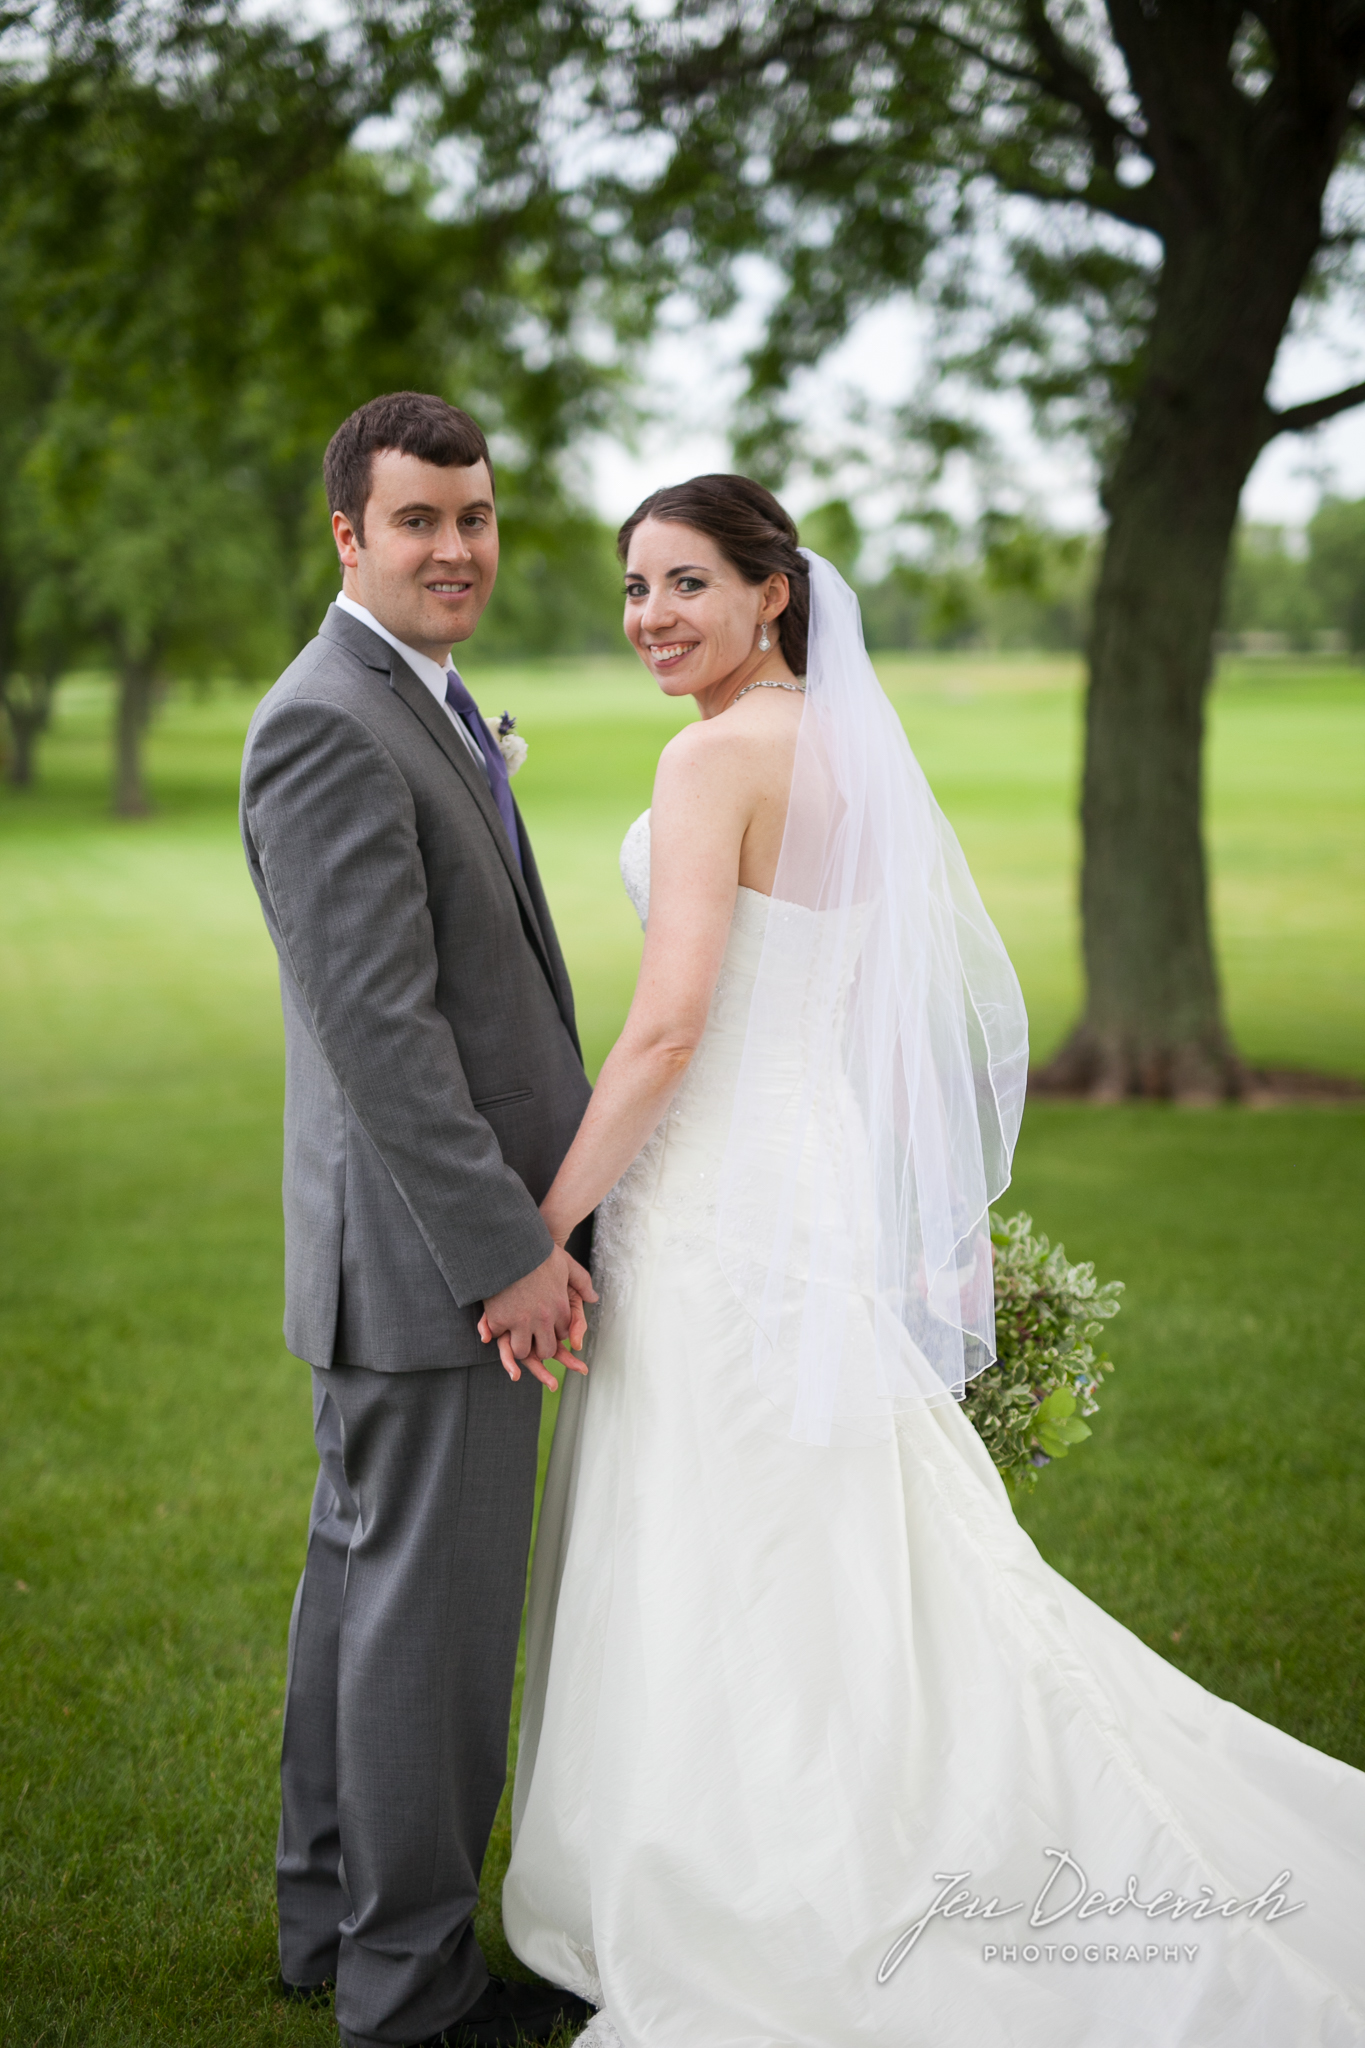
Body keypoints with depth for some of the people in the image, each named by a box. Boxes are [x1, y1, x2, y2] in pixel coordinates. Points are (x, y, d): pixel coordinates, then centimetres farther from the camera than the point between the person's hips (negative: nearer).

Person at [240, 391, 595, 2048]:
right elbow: (376, 1027, -23)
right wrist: (511, 1251, -22)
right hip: (429, 1252, -10)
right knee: (434, 1608, 0)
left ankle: (333, 1914, 33)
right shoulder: (327, 727, -18)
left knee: (364, 1575, 18)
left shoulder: (418, 710, 15)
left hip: (455, 1239, 10)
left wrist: (532, 1214, 19)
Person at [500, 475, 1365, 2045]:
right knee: (844, 1550, 16)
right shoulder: (850, 743, 12)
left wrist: (542, 1227, -16)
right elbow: (911, 1003, 16)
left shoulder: (719, 756, -14)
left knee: (719, 1574, 2)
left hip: (723, 1195, -9)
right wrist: (896, 1214, 23)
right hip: (828, 1183, 9)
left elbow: (669, 1024, -21)